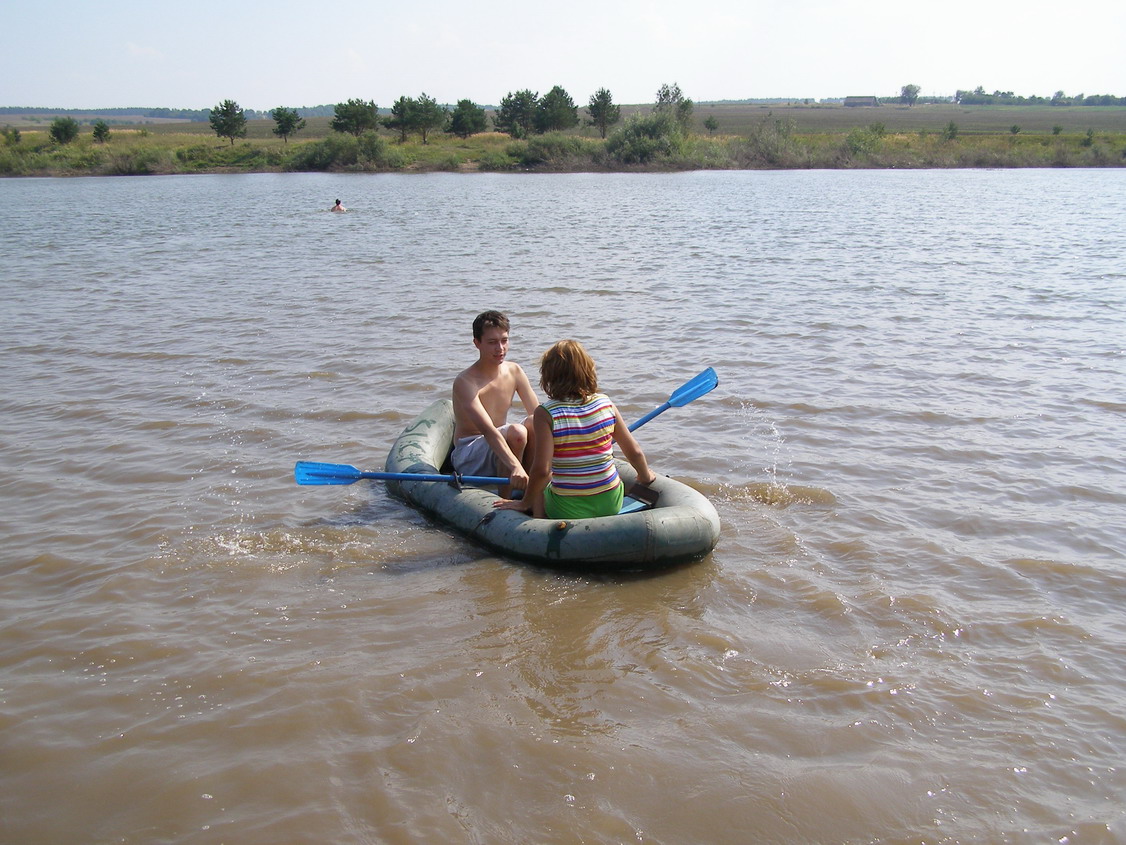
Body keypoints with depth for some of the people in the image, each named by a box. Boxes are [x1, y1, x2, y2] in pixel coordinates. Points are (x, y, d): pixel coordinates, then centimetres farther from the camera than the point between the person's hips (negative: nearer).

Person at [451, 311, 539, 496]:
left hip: (500, 442, 6)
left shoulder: (514, 372, -1)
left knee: (534, 422, -22)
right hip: (468, 456, -6)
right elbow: (487, 430, -35)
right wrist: (515, 466, -48)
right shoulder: (465, 382, -21)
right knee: (516, 432, -32)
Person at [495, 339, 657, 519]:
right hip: (611, 504, 4)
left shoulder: (545, 413, -16)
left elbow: (541, 470, -20)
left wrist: (525, 503, -4)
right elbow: (635, 453, 2)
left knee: (539, 484, 29)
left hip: (569, 510, -4)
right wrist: (645, 476, 22)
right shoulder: (605, 403, -3)